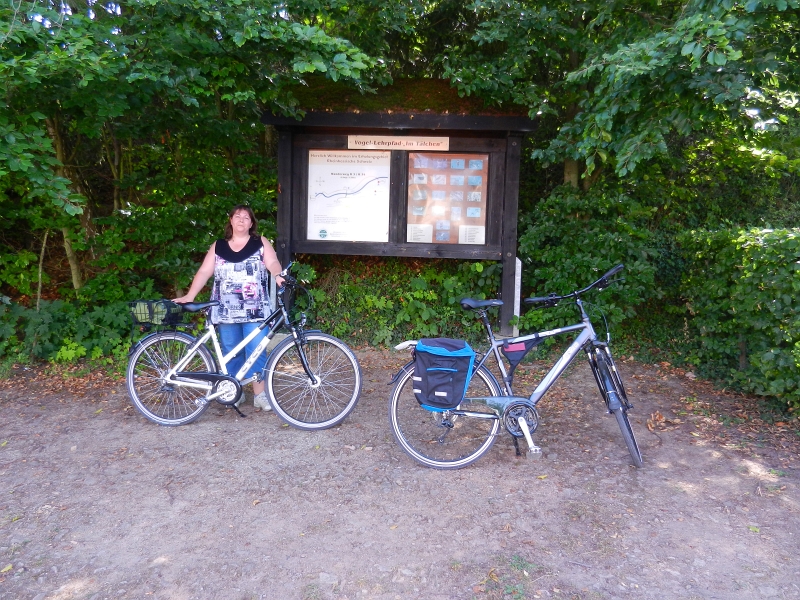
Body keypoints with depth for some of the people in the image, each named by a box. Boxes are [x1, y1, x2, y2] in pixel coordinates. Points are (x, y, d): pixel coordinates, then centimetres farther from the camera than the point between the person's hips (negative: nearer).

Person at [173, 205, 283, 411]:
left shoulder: (261, 243, 7)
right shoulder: (218, 247, 12)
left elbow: (273, 262, -8)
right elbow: (204, 272, 6)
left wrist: (278, 275, -31)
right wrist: (189, 296, -6)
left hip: (254, 310, -2)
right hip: (226, 311, 2)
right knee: (231, 352, 9)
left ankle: (260, 394, 6)